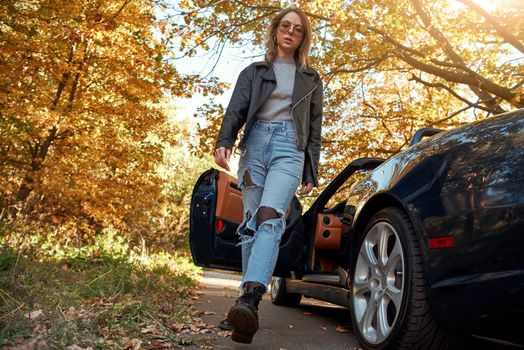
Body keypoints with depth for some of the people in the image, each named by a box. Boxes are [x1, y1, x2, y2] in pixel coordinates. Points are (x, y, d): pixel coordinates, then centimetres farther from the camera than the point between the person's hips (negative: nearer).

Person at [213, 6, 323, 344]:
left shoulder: (311, 79, 20)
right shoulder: (254, 72, 19)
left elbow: (314, 128, 18)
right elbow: (236, 110, 6)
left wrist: (311, 173, 10)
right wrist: (224, 141, -15)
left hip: (290, 148, -2)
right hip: (255, 144, 2)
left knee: (270, 217, -24)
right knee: (251, 224, -3)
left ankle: (250, 299, -39)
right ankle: (249, 303, 2)